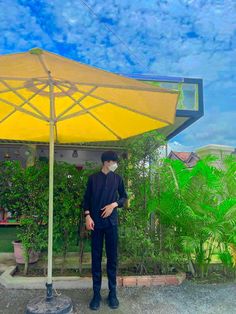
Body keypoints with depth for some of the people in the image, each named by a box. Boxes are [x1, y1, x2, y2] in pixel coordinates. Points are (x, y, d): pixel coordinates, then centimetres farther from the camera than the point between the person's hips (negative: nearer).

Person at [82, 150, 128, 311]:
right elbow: (86, 199, 4)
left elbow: (124, 197, 10)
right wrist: (88, 216, -8)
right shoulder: (93, 178, 0)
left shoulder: (118, 178, 3)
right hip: (96, 222, -1)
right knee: (96, 258, 6)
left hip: (112, 222, 1)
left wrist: (114, 204, -8)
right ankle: (96, 293, 19)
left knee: (112, 257, 7)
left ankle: (113, 293, 21)